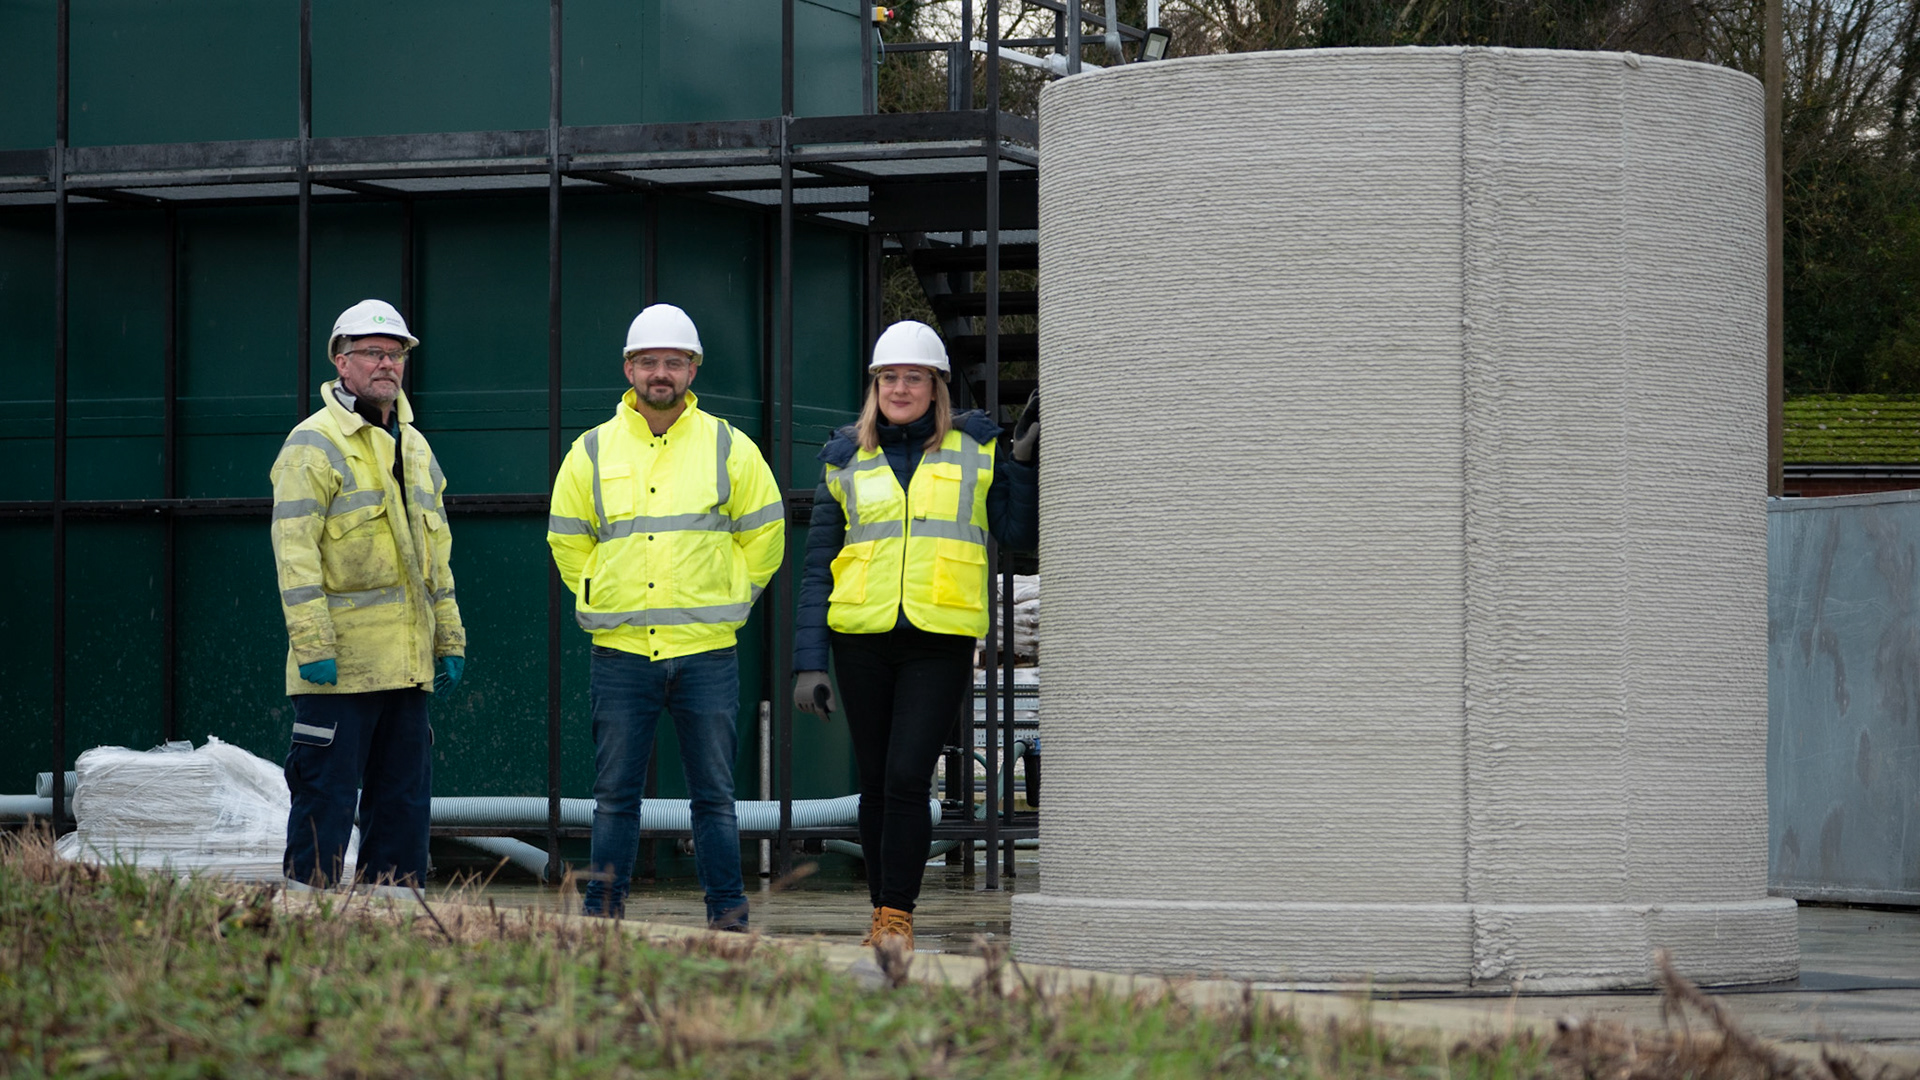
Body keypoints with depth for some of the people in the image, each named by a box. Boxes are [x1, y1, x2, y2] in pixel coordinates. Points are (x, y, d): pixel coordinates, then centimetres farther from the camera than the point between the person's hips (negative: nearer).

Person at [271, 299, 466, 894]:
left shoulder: (414, 447, 18)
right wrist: (313, 644, -20)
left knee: (405, 797, 9)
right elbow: (294, 551, -13)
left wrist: (450, 639, 18)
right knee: (326, 798, -6)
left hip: (406, 665, 8)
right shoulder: (315, 444, -6)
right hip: (340, 665, -8)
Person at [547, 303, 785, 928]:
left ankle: (727, 914, 6)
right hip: (621, 649, 1)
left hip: (706, 649, -1)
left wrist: (726, 598, 9)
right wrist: (604, 599, 11)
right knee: (615, 793, 3)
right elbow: (567, 540, 17)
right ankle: (603, 912, 8)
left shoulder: (729, 449, 4)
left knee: (714, 793, 2)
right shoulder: (593, 453, 6)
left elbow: (765, 534, 13)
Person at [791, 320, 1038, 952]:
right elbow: (818, 569, 9)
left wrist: (1026, 461, -5)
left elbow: (1019, 534, 7)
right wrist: (809, 662, 2)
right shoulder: (848, 463, 10)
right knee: (875, 783, 7)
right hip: (863, 639, 2)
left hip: (940, 640, -2)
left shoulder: (974, 451, 8)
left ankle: (898, 917, -9)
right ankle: (882, 914, 18)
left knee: (907, 778, -13)